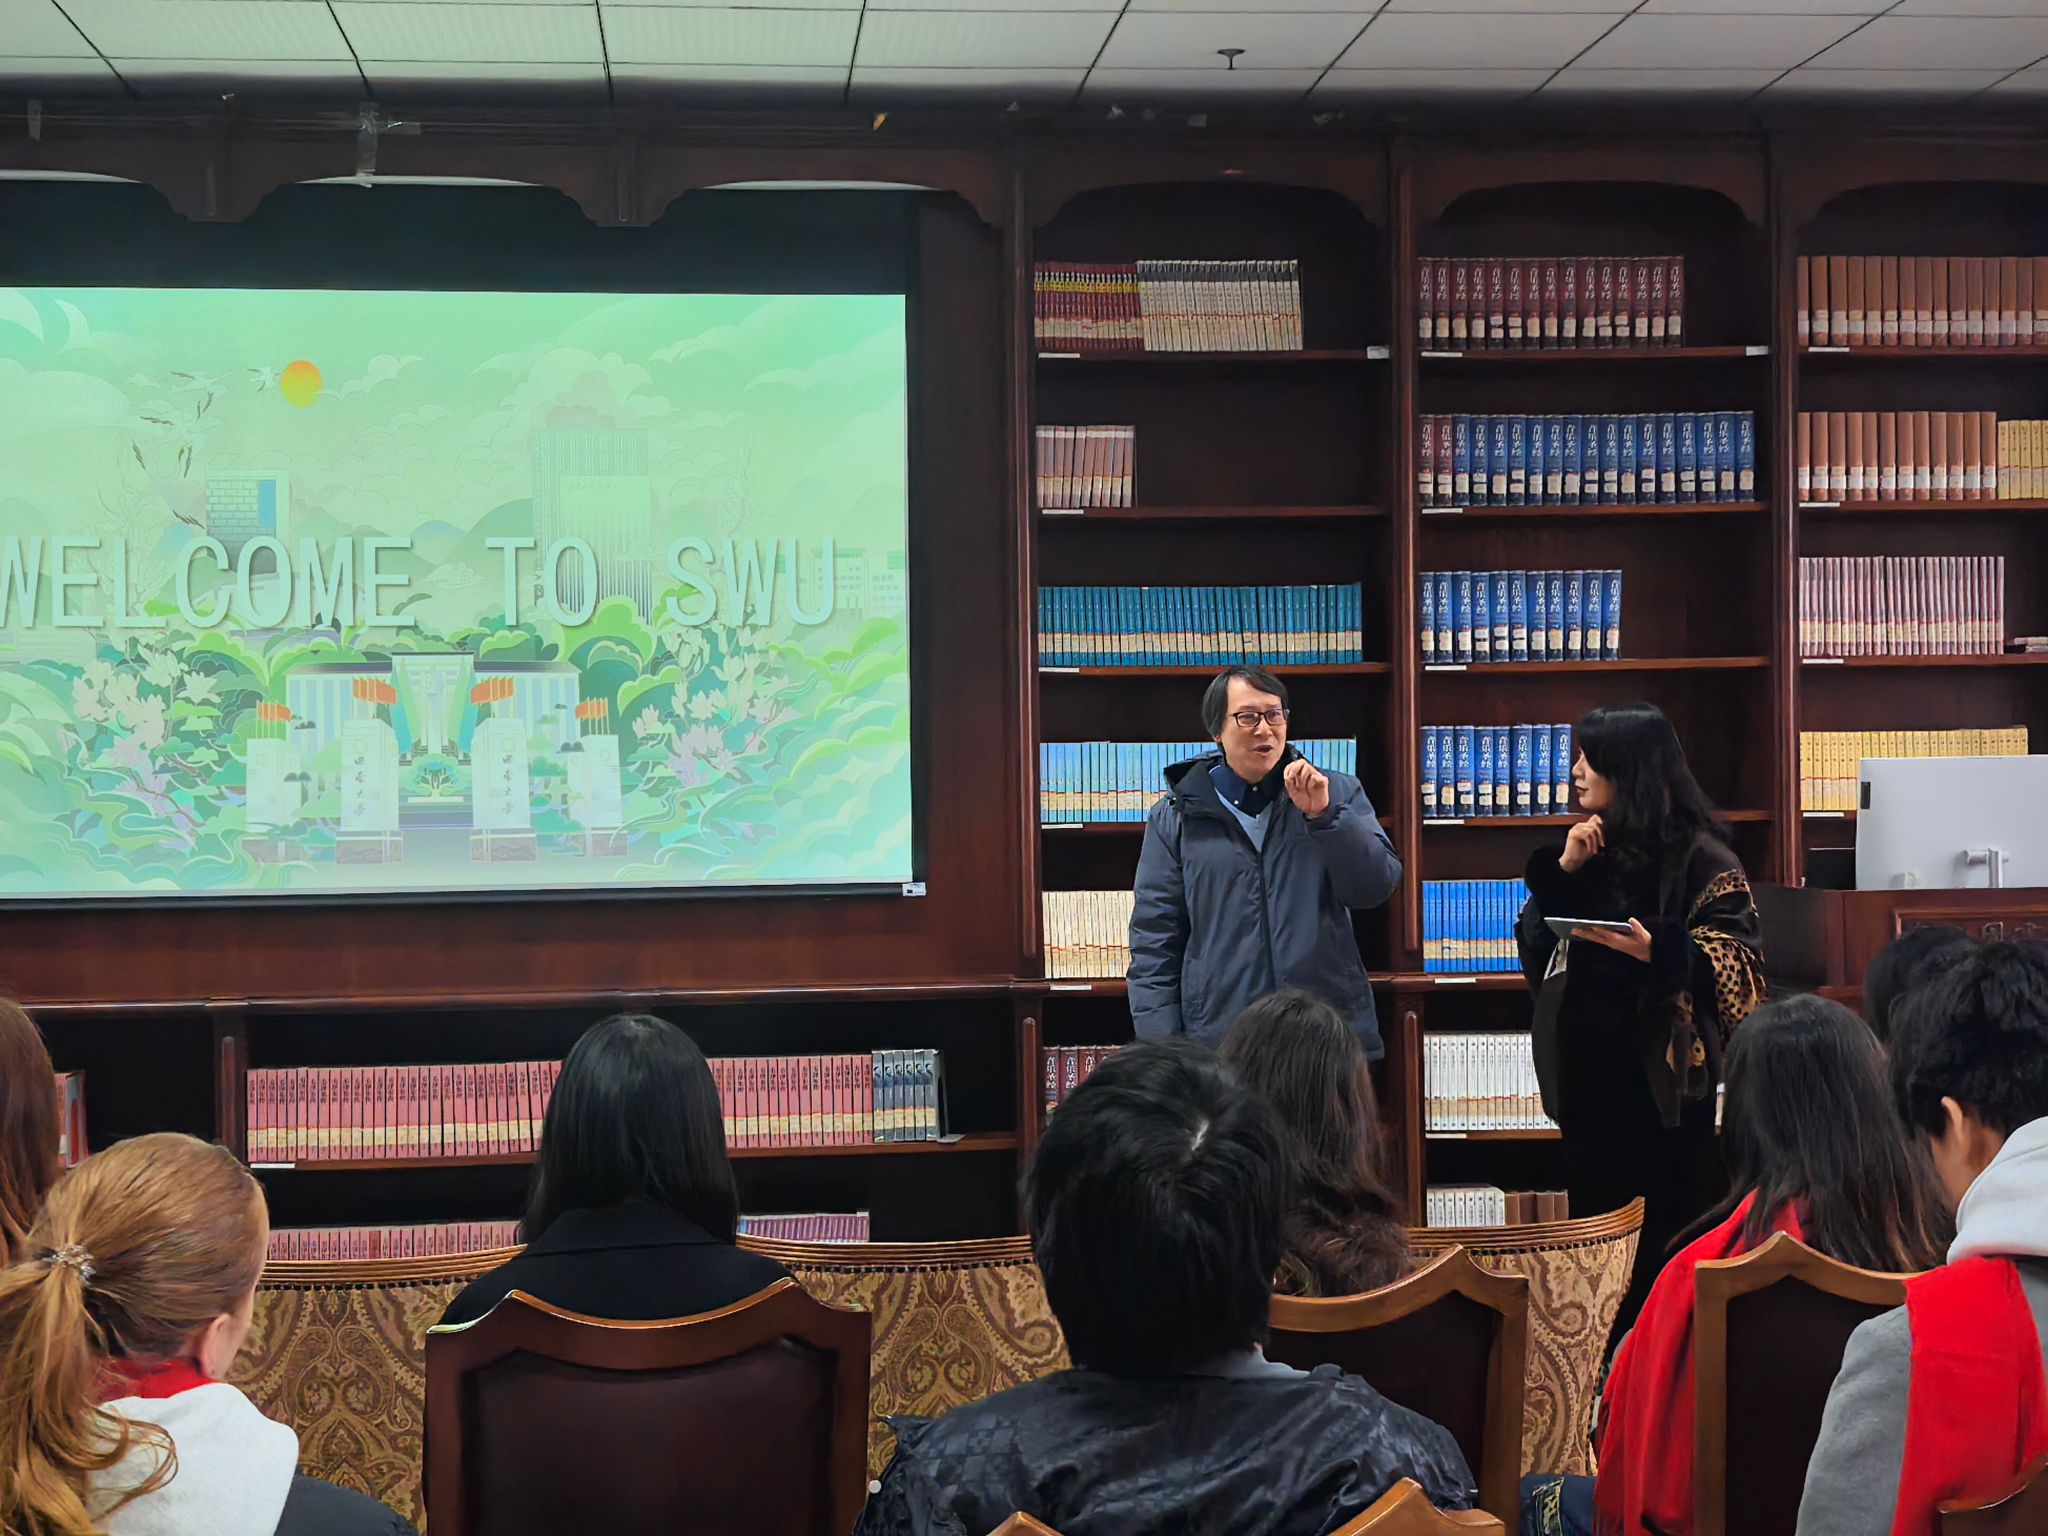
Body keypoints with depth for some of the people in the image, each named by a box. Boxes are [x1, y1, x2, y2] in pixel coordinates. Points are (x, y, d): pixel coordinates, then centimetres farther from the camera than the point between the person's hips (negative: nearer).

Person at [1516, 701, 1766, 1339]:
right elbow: (1536, 946, 12)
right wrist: (1562, 871, -1)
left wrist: (1657, 952, -24)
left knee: (1666, 1234, -4)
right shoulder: (1591, 849, 14)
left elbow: (1737, 960, -10)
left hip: (1662, 1073, -6)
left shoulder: (1697, 856, -6)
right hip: (1588, 1066, 6)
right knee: (1596, 1220, 9)